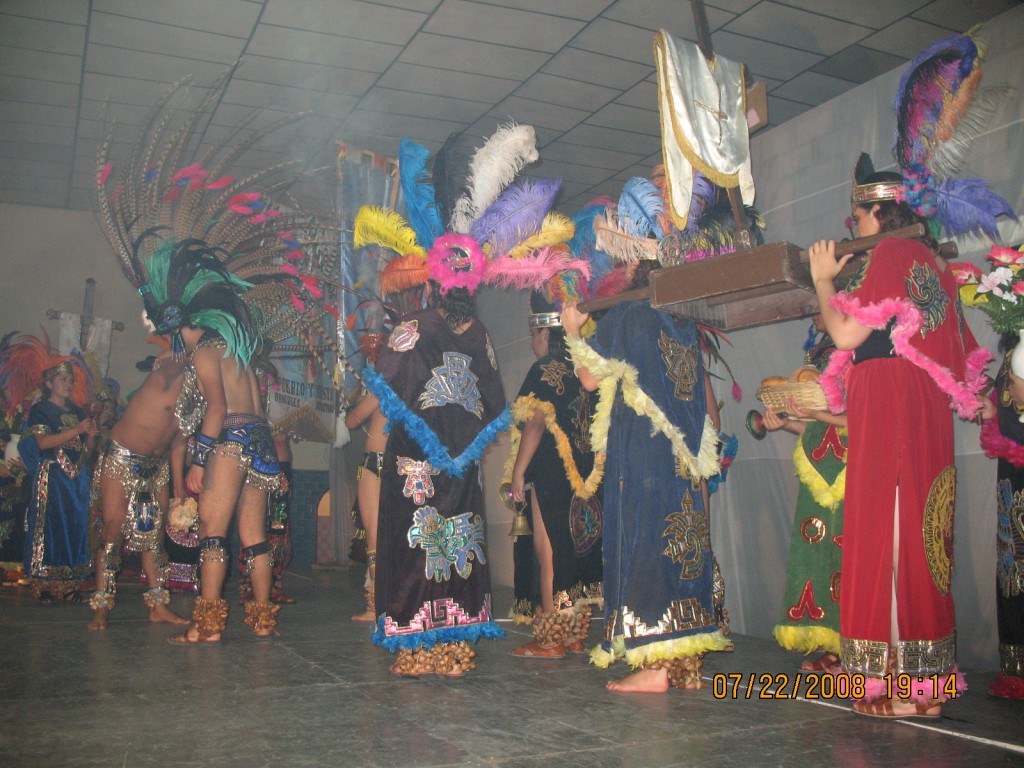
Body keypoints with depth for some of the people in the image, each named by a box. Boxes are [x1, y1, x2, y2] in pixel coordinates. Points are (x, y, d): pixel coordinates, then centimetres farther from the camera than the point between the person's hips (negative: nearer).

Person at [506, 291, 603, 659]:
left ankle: (551, 637, -2)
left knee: (547, 546, -4)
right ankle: (575, 634, 17)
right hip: (582, 474, 8)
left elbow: (535, 424, -16)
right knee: (574, 545, 11)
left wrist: (518, 471, -13)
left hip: (549, 472, -8)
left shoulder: (545, 370, -9)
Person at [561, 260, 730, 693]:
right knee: (682, 541, 7)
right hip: (683, 455, 7)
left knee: (642, 540, -6)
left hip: (638, 449, -6)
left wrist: (574, 332, 9)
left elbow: (591, 378, -2)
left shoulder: (627, 316, -4)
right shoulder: (686, 325, 15)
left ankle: (655, 666, -8)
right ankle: (686, 662, 11)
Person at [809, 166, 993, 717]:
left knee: (887, 528, -8)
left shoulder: (891, 255, -7)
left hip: (890, 408, -9)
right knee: (919, 529, 9)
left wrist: (822, 280, 3)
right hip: (926, 411, 9)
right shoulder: (930, 260, 20)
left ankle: (900, 683, -5)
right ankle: (926, 677, 15)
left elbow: (847, 334, -14)